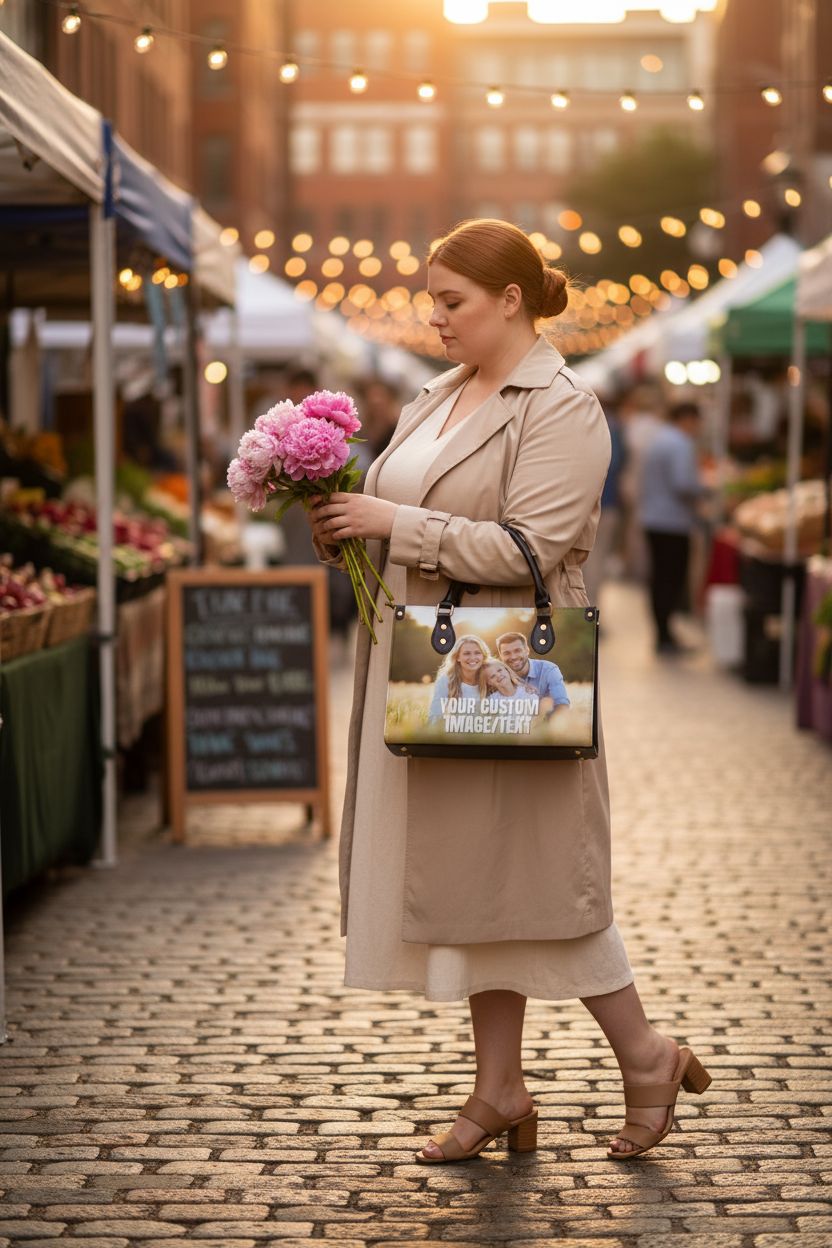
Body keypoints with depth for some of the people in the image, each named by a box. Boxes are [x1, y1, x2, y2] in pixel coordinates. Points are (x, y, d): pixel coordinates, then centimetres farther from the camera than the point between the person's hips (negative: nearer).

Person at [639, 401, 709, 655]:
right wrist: (704, 489, -7)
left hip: (652, 518, 10)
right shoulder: (681, 445, -14)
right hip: (673, 522, -10)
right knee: (673, 579, -6)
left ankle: (663, 634, 15)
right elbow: (683, 483, -25)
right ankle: (665, 637, -7)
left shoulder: (657, 441, 17)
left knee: (661, 578, 11)